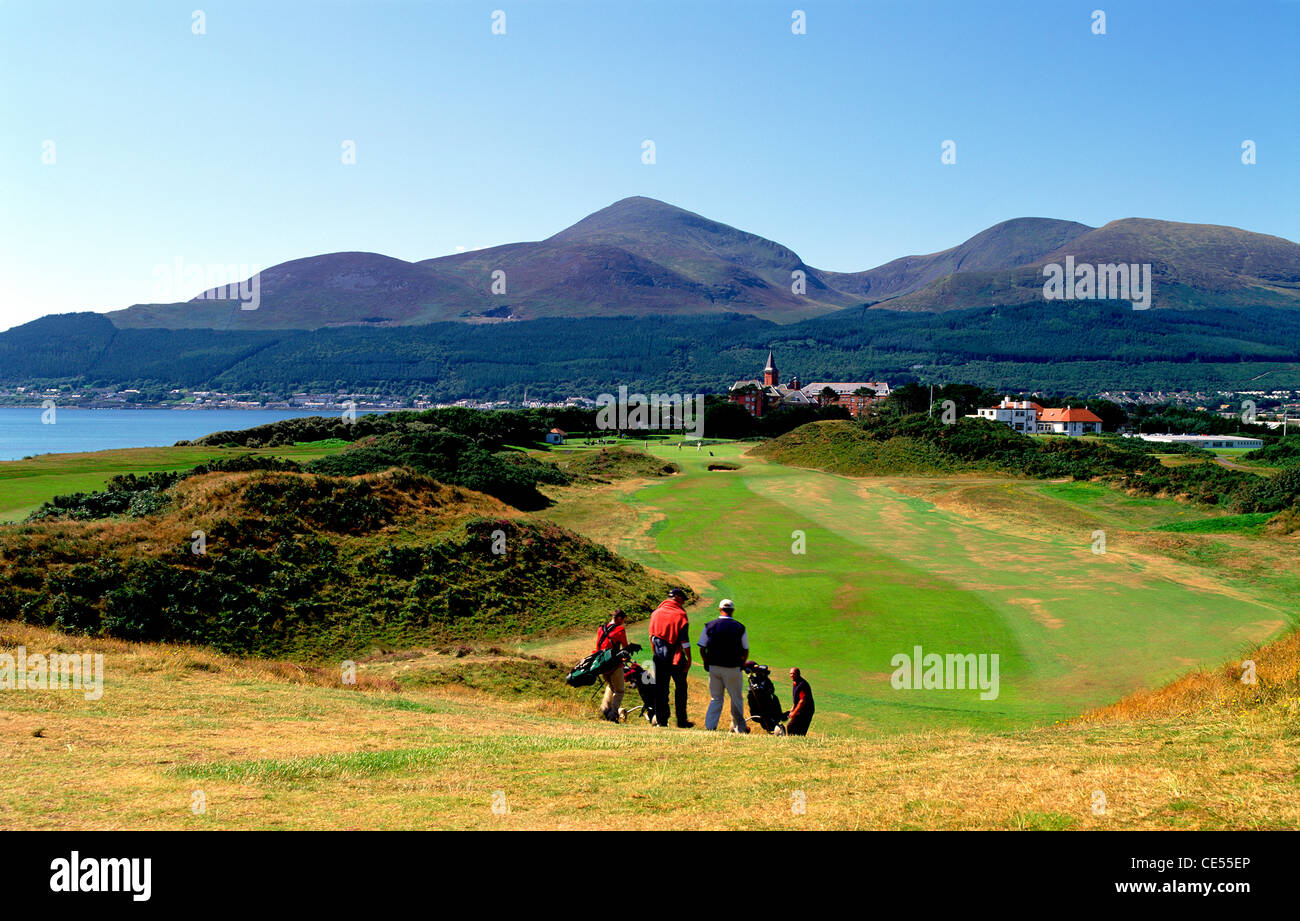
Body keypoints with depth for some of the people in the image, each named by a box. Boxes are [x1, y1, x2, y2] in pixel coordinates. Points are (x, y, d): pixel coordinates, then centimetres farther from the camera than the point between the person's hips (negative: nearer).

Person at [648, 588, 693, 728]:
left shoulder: (656, 613, 6)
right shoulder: (680, 615, -9)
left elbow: (652, 636, 12)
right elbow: (684, 640, -11)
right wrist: (689, 658, -7)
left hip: (659, 657, 4)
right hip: (676, 656, -4)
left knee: (660, 688, 8)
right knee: (680, 687, 6)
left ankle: (661, 720, 9)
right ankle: (681, 720, 7)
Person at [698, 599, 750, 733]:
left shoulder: (709, 626, 0)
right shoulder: (740, 628, -2)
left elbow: (702, 649, 1)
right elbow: (745, 651, 2)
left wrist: (707, 664, 13)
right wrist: (741, 665, 15)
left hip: (714, 667, 2)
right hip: (733, 669, -2)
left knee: (715, 698, 12)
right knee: (736, 699, 13)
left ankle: (710, 726, 2)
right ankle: (739, 727, 19)